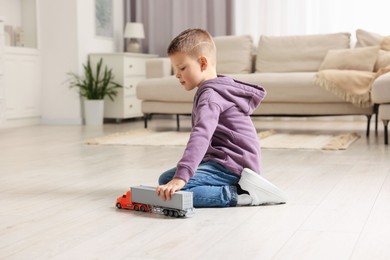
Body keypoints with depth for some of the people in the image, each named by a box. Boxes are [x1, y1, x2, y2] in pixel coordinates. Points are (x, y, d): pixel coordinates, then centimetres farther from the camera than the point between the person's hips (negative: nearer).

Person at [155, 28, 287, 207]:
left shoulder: (211, 95, -14)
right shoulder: (218, 89, 19)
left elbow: (201, 135, -32)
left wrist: (180, 177, -42)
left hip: (231, 165, -11)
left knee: (173, 192, -23)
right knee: (165, 179, 17)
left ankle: (238, 194, -20)